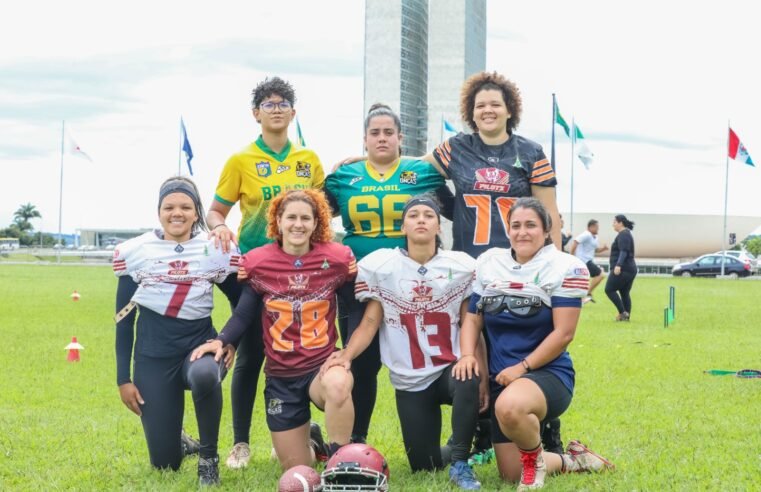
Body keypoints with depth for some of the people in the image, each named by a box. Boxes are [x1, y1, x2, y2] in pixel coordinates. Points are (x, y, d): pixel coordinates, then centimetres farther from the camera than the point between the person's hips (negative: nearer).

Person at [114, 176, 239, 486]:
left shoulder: (217, 250, -1)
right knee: (165, 463, -1)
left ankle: (208, 457, -15)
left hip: (200, 343, 0)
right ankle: (177, 441, 38)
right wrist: (123, 378, 0)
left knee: (204, 375, -40)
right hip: (154, 353, 1)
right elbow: (123, 318, 3)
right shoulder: (134, 252, -1)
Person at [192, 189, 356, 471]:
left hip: (324, 364, -1)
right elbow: (243, 314, 2)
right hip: (281, 375, 2)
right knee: (295, 470, 6)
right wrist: (222, 341, -15)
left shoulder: (337, 259, -4)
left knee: (338, 384, -42)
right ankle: (309, 437, 43)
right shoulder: (258, 263, -4)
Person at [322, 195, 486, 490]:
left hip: (453, 368, -1)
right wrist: (347, 354, -20)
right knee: (424, 468, 3)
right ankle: (455, 446, 41)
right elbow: (370, 322, -2)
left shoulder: (462, 266, -1)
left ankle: (460, 464, -20)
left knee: (468, 383, -40)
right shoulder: (380, 266, -2)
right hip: (410, 380, 1)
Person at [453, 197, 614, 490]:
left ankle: (535, 457, -8)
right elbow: (473, 317, 10)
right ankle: (570, 459, 38)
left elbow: (563, 333, -12)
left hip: (548, 374, -6)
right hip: (502, 379, 6)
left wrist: (522, 367, -20)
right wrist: (467, 354, -10)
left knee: (510, 406, -42)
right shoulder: (489, 263, 9)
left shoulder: (564, 267, -7)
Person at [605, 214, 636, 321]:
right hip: (630, 268, 10)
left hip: (622, 269, -10)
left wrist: (618, 265, -35)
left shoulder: (623, 235, -12)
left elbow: (623, 252, -24)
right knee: (625, 293, 10)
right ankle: (626, 315, 7)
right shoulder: (627, 234, 20)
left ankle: (623, 313, -11)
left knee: (609, 289, -6)